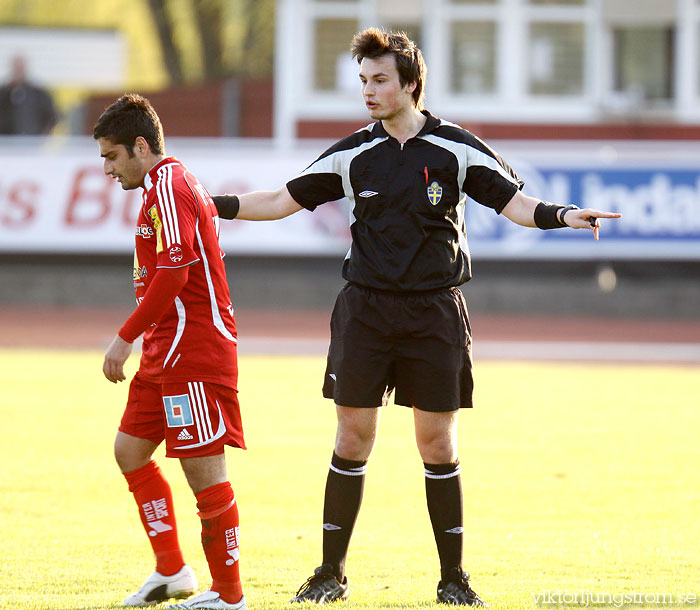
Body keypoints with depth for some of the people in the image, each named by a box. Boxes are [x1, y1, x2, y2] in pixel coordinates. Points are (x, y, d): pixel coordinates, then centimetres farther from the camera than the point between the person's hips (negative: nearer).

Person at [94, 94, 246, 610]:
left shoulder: (168, 189, -14)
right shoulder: (172, 186, 18)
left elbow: (172, 276, -23)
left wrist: (126, 338, -18)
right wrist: (142, 341, 19)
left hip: (193, 353, -11)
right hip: (168, 351, 11)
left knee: (203, 468, -7)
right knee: (130, 450, 14)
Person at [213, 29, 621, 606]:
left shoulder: (457, 148, -1)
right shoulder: (353, 154, 5)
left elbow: (515, 202, -2)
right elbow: (283, 200, 10)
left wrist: (561, 215, -21)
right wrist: (211, 205, 3)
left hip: (435, 311, -1)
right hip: (366, 308, 1)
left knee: (437, 443, 0)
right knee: (353, 438, -1)